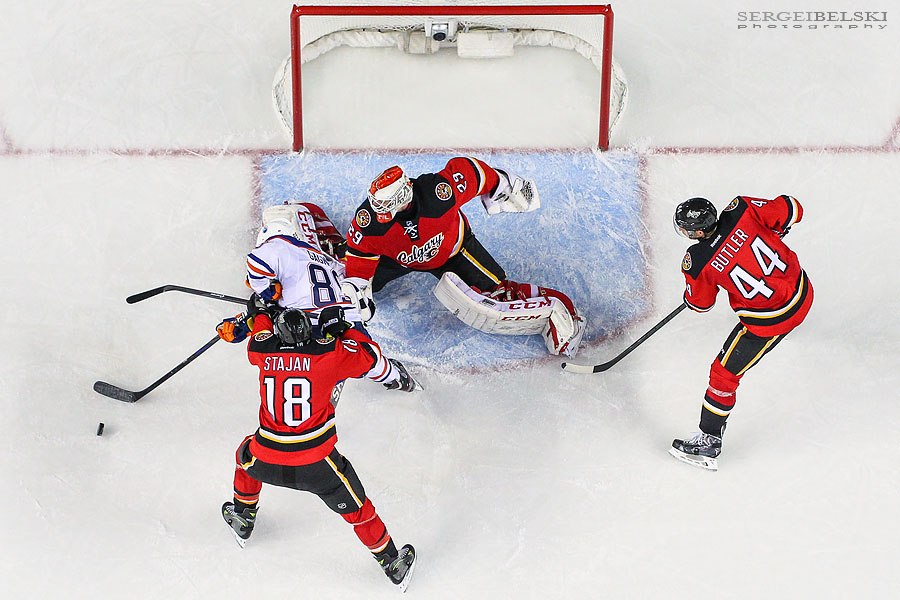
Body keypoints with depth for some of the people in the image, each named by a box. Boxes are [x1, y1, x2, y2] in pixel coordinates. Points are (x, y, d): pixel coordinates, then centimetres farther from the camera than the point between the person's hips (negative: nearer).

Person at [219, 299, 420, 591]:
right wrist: (340, 328, 18)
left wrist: (259, 311, 47)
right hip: (316, 464, -2)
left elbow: (262, 333, 26)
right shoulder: (329, 354, -8)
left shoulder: (263, 353, 2)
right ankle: (392, 563, 29)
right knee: (356, 508, 17)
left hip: (267, 463, 3)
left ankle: (243, 517, 53)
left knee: (247, 453, 37)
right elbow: (371, 358, 5)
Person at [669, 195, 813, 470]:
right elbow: (791, 210, -6)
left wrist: (690, 296, 18)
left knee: (725, 372, 9)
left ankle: (709, 442, 19)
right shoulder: (741, 210, -14)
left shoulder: (698, 262, -22)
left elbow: (700, 303, -4)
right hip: (802, 290, 6)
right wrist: (771, 231, 13)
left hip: (770, 320, -6)